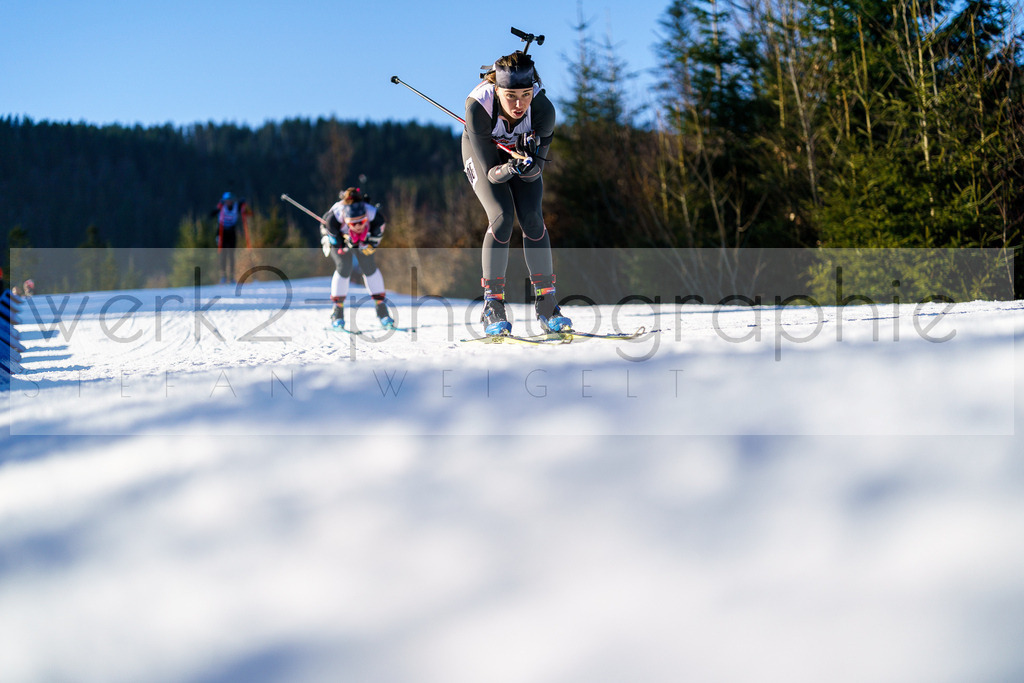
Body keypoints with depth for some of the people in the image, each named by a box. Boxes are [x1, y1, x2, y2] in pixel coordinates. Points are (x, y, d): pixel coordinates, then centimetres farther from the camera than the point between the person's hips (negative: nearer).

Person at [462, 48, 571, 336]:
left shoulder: (543, 109, -34)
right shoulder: (478, 106, -39)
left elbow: (536, 170, -26)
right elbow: (491, 172, -34)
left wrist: (530, 164, -48)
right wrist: (509, 169, -54)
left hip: (521, 149, 2)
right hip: (482, 150, -2)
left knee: (532, 218, -15)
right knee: (502, 217, -21)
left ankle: (546, 303, -6)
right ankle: (493, 307, -13)